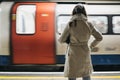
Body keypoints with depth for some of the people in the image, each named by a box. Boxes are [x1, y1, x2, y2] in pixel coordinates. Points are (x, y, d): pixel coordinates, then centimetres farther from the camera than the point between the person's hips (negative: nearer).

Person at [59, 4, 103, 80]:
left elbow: (62, 40, -7)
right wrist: (92, 45, 22)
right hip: (85, 54, 3)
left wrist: (60, 39, 17)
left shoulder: (70, 24, -11)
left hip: (73, 55, -3)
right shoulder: (89, 24, -2)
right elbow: (99, 37, 6)